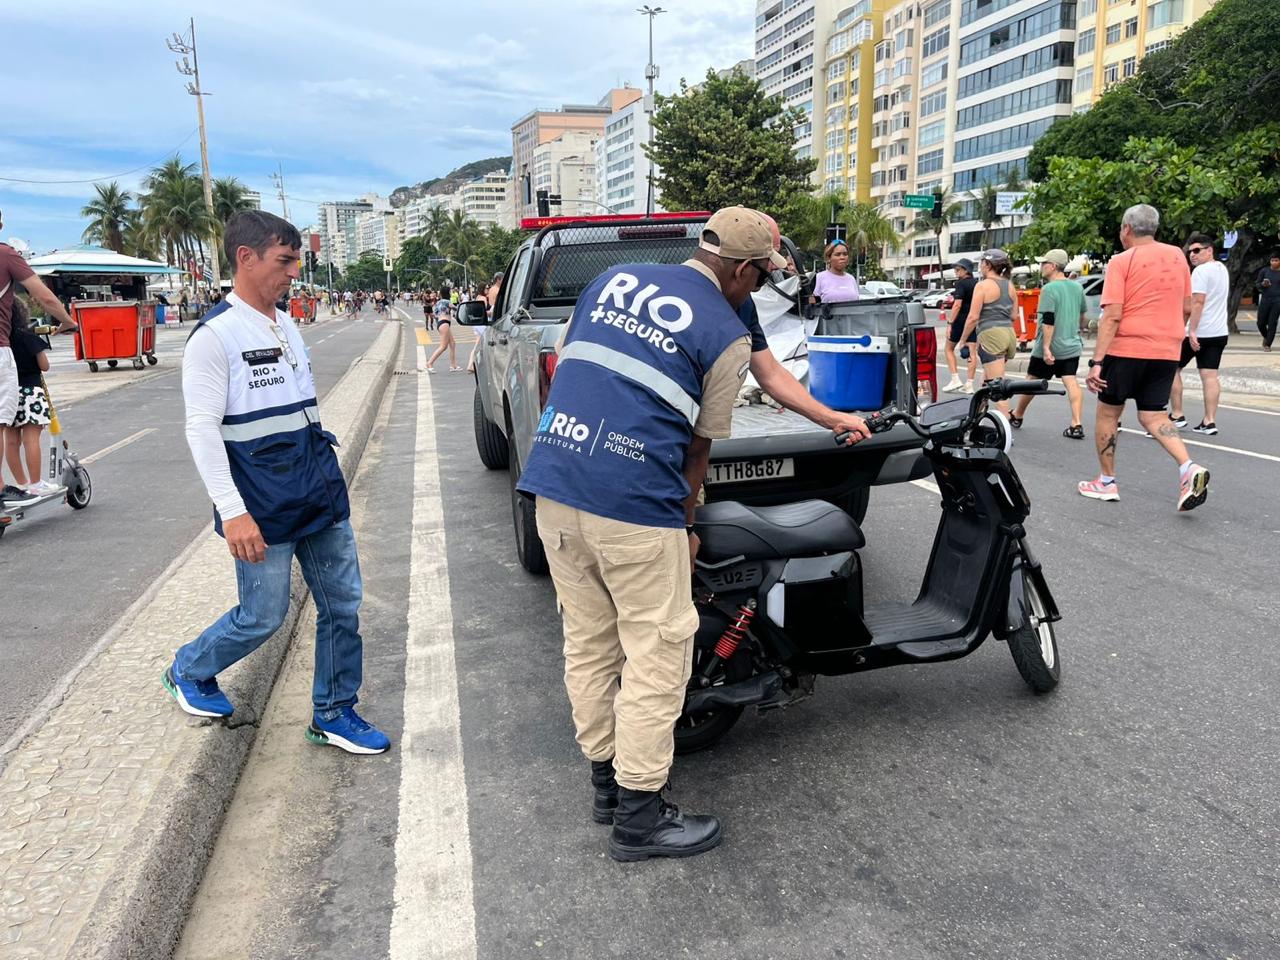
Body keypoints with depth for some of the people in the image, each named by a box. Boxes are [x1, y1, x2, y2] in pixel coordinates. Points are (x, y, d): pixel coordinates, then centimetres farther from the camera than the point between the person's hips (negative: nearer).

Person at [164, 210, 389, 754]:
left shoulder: (287, 326, 12)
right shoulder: (215, 336, -12)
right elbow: (202, 429, -15)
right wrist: (233, 512, -20)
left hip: (321, 495, 7)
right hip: (263, 508, -7)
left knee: (342, 604, 8)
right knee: (263, 617, 4)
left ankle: (334, 713, 23)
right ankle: (188, 671, 33)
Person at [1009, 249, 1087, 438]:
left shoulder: (1049, 289, -14)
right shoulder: (1077, 287, 8)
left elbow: (1048, 321, -21)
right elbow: (1082, 316, 19)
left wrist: (1046, 347, -23)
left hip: (1050, 348, -6)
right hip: (1072, 347, 6)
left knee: (1032, 382, 10)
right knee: (1071, 383, -1)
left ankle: (1016, 416, 27)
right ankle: (1076, 425, -12)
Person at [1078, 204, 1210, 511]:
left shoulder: (1122, 261, -8)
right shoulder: (1177, 256, 9)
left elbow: (1112, 315, -16)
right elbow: (1186, 308, 14)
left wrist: (1097, 361, -18)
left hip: (1126, 348, -5)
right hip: (1167, 351, 5)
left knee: (1107, 412, 11)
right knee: (1153, 415, 12)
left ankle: (1106, 482, 16)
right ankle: (1188, 468, -11)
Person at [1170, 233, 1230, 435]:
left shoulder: (1201, 271, -14)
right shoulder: (1222, 268, 15)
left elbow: (1197, 302, -21)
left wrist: (1192, 331, -24)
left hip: (1198, 332, -8)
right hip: (1219, 332, 8)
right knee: (1210, 375, 3)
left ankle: (1177, 416, 5)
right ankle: (1209, 421, -1)